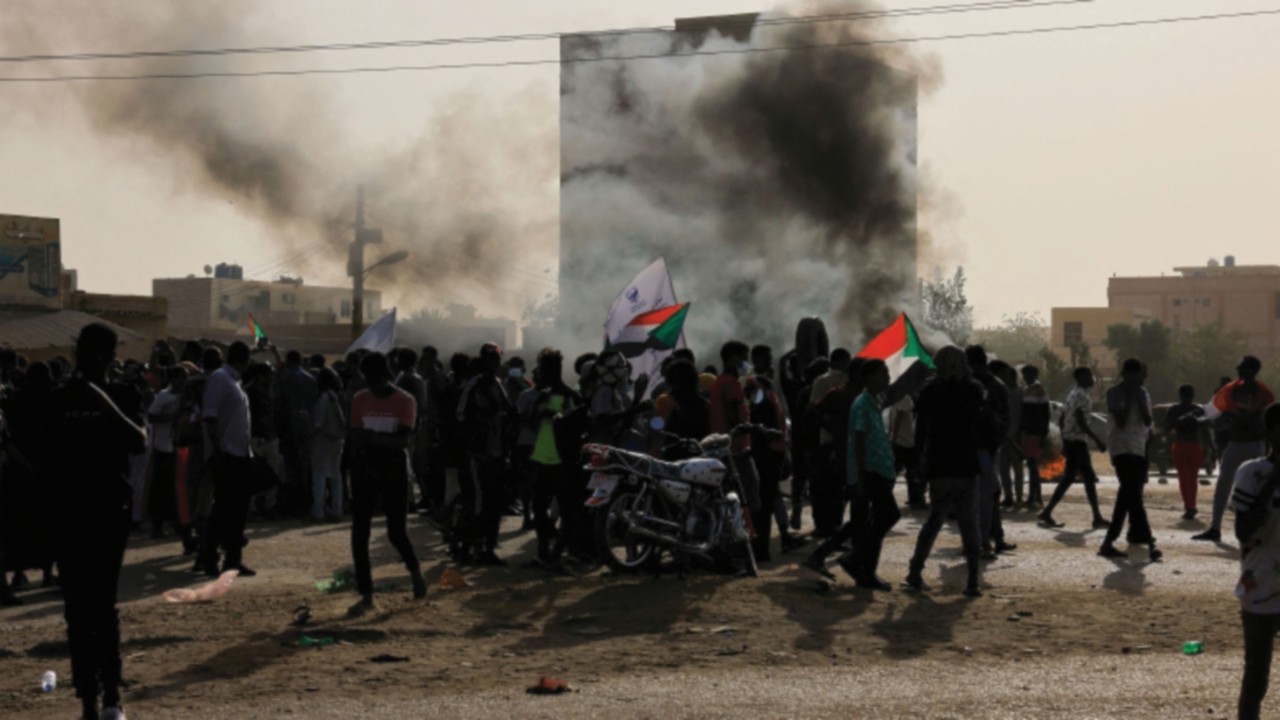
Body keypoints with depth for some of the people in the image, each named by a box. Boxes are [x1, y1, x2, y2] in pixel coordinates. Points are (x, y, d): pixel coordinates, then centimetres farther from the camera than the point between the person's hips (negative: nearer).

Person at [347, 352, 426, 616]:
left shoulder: (405, 401, -8)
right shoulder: (359, 400, 3)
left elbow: (402, 441, -18)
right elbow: (355, 439, 5)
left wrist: (373, 437, -30)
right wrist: (358, 469, -8)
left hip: (394, 471, -3)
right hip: (365, 470, 3)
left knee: (396, 532, 1)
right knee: (359, 534, -4)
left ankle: (415, 572, 32)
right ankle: (366, 596, 3)